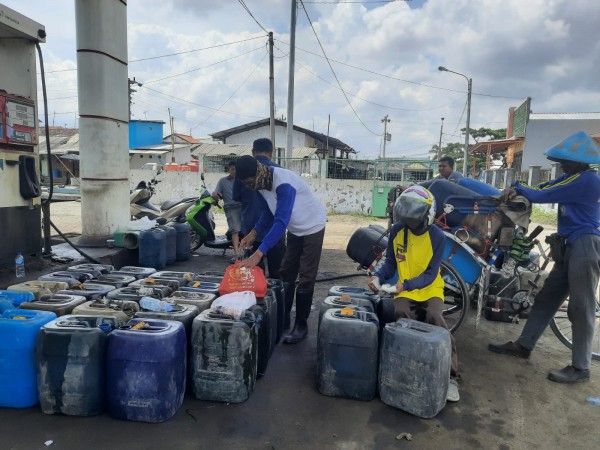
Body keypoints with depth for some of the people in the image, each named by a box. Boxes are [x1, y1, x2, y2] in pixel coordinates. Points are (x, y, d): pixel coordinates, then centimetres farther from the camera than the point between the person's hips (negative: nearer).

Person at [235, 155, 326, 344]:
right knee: (286, 274, 9)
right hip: (295, 229, 8)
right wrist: (254, 232, -10)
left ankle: (301, 326, 6)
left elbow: (281, 221, -43)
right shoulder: (261, 183, -9)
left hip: (312, 226, -8)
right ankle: (282, 320, 20)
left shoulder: (283, 183, -36)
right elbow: (270, 211, 5)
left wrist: (258, 254, -48)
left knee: (305, 279, -5)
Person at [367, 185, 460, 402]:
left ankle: (450, 376, -15)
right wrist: (378, 276, -15)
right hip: (404, 290, 2)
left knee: (435, 319, -28)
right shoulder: (397, 231, -5)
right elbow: (390, 263, 5)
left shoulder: (436, 236, -13)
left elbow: (430, 274, -15)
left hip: (429, 289, -2)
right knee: (402, 317, -28)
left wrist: (406, 285, -29)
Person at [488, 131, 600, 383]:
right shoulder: (575, 178, 15)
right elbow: (545, 187, 14)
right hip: (571, 247, 10)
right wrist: (517, 191, -3)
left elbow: (542, 196, -16)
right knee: (547, 298, 12)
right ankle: (523, 346, 21)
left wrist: (518, 188, 2)